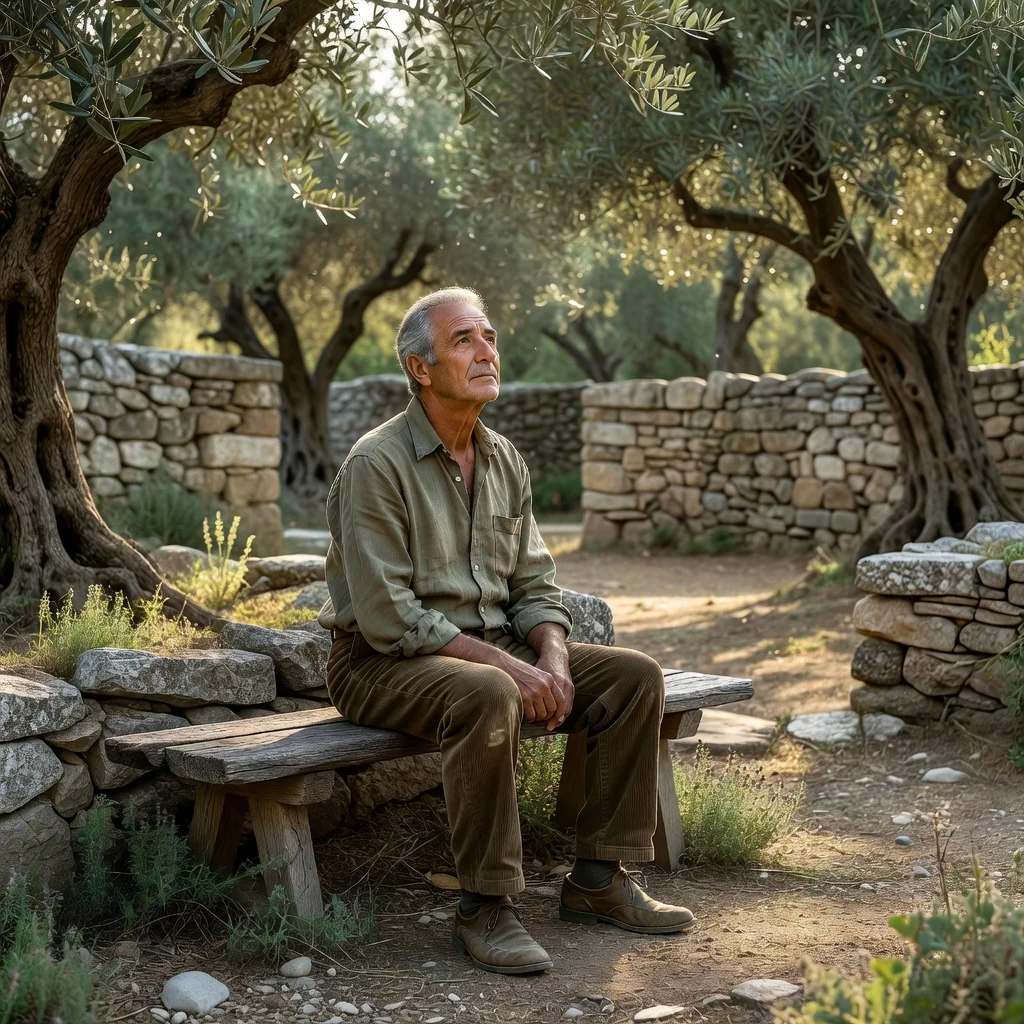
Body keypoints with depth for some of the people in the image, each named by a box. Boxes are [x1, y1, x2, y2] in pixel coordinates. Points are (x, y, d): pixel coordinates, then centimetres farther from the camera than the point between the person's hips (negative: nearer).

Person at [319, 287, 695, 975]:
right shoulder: (376, 465, -15)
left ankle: (599, 879, 0)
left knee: (635, 677, -7)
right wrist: (506, 664, -24)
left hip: (493, 648, 8)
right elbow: (388, 618, -21)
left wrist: (552, 661, -11)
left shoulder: (504, 460, 8)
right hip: (383, 663, -7)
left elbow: (535, 586, 11)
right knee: (488, 696, -38)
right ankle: (485, 909, -24)